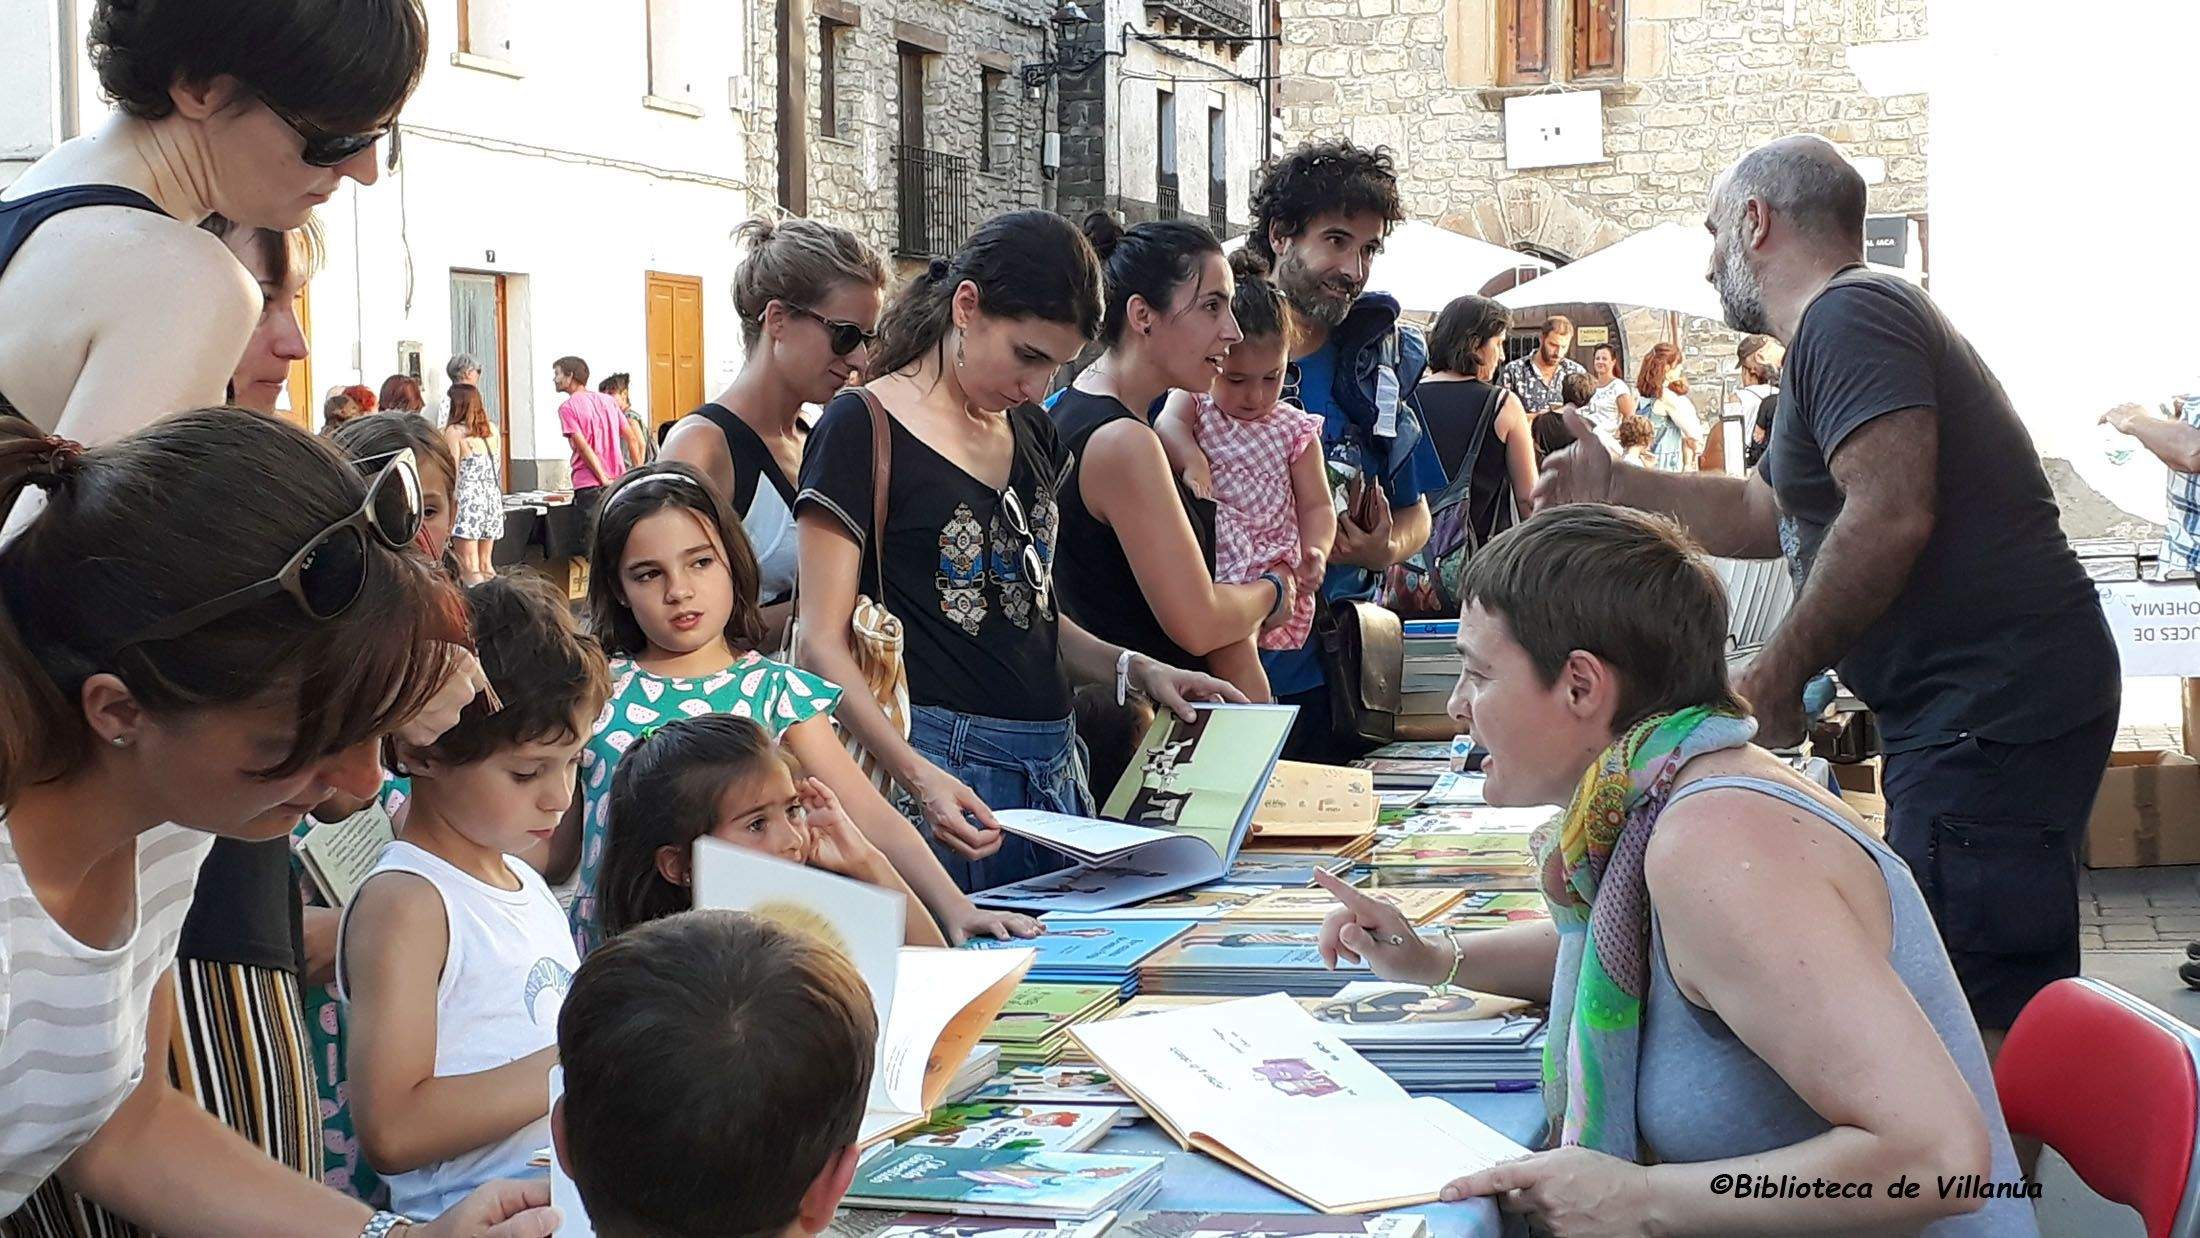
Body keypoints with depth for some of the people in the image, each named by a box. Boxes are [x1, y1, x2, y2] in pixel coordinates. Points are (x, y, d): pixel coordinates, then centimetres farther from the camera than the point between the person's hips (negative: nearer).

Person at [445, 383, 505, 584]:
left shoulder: (454, 431, -7)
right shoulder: (492, 428, 7)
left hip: (467, 499, -6)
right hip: (492, 498, 6)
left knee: (470, 570, -4)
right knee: (485, 564, 15)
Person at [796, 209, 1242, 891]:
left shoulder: (1033, 433, 16)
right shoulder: (863, 429, -7)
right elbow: (822, 644, -12)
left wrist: (1134, 670, 6)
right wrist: (918, 775, -25)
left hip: (1055, 761, 7)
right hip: (944, 767, -7)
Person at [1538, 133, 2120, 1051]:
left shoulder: (1849, 315, -12)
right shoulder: (1852, 321, 23)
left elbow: (1888, 516, -25)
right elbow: (1765, 516, 29)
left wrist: (1774, 677, -17)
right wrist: (1611, 486, 26)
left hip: (1993, 708, -11)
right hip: (1971, 710, 11)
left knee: (1980, 1022, -12)